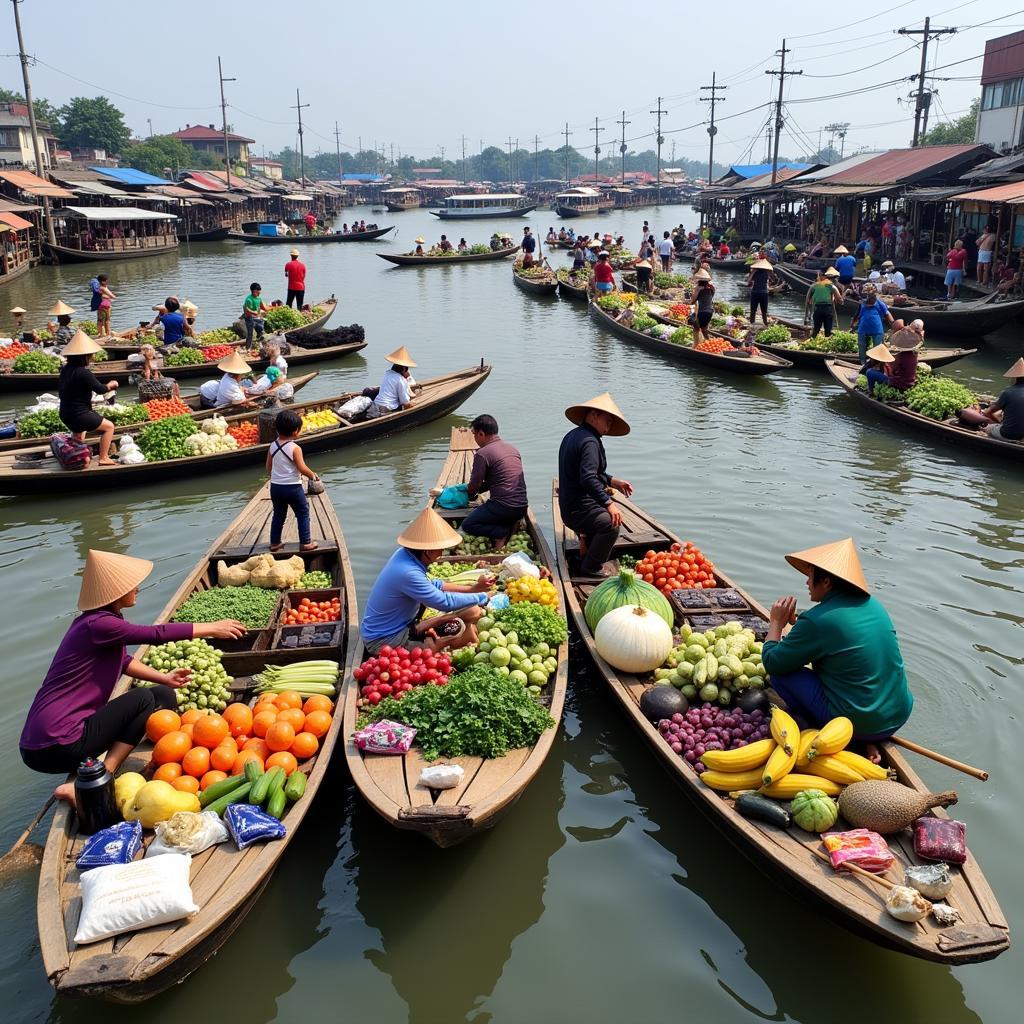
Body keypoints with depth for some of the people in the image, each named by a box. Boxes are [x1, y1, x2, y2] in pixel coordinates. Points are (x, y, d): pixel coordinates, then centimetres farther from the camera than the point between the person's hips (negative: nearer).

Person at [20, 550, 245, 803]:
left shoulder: (104, 618, 10)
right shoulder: (97, 624, -20)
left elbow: (122, 660, 22)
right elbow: (157, 634, -20)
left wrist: (164, 677, 9)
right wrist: (212, 628, -11)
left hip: (56, 733, 9)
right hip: (55, 747, -9)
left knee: (164, 696, 6)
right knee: (143, 699, -9)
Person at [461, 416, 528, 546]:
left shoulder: (483, 453, -10)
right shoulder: (512, 449, 15)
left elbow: (474, 486, -3)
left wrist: (469, 493, 20)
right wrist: (476, 491, 26)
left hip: (504, 506, -8)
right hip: (522, 507, 8)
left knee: (467, 525, 6)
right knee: (479, 510, 28)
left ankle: (501, 533, -9)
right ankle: (509, 524, 7)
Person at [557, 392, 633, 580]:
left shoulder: (573, 435, 13)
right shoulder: (589, 441, -19)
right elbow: (588, 479, -31)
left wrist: (612, 481, 16)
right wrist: (608, 503, -33)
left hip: (570, 506, 11)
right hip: (578, 510, -11)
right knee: (611, 524, -26)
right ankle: (591, 568, -12)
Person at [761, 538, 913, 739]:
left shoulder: (816, 621, -18)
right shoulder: (872, 604, 5)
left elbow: (771, 663, -8)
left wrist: (776, 623, 7)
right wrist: (796, 624, 17)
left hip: (860, 725, -7)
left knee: (781, 673, 0)